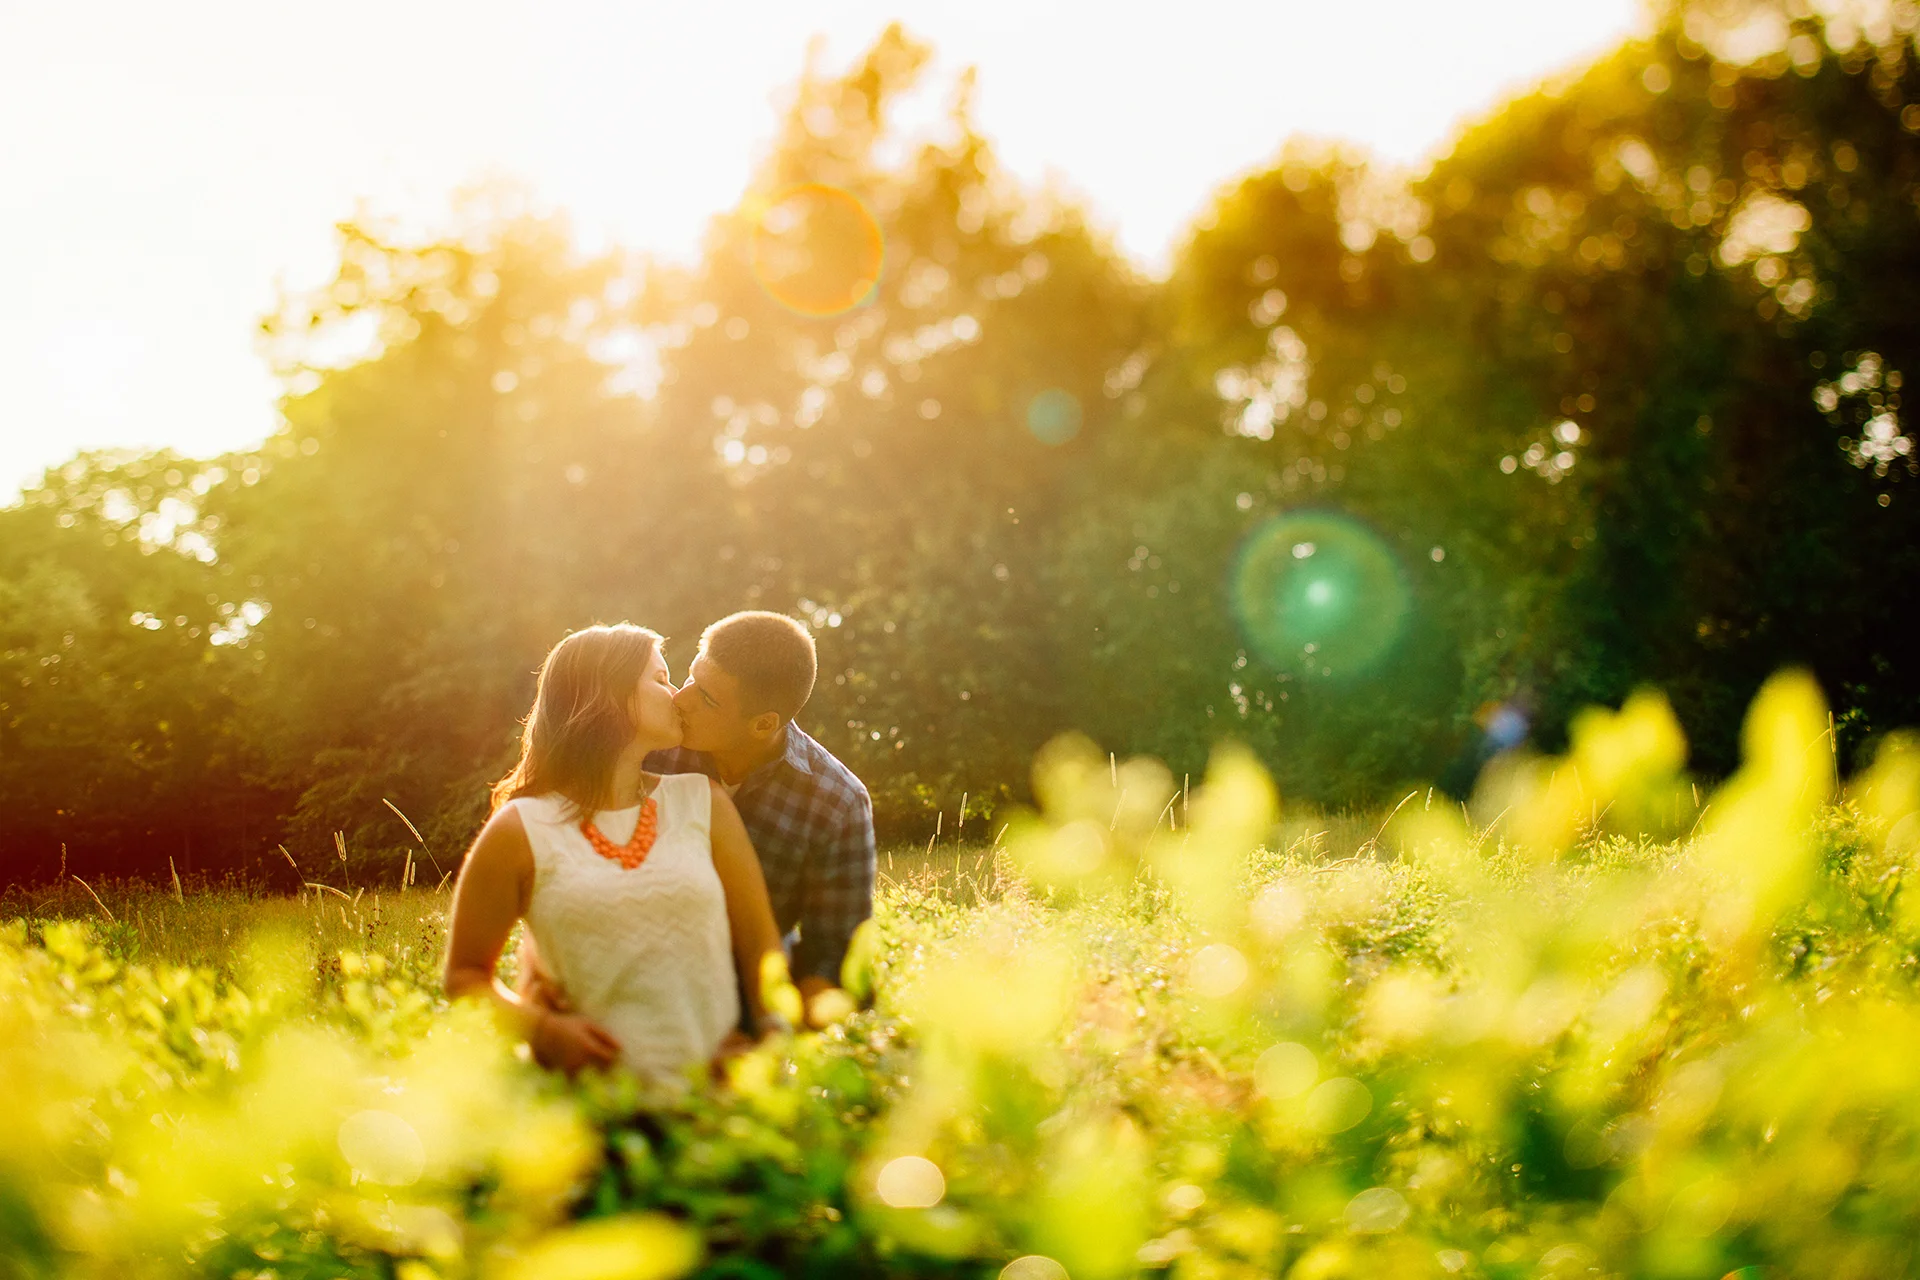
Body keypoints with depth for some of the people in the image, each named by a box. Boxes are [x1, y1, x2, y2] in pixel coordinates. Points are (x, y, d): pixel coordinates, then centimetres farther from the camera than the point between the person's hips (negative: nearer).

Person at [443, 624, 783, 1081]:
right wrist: (543, 1029, -10)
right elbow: (465, 973, 9)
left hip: (716, 1082, 4)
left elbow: (761, 942, 13)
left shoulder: (704, 803, 14)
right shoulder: (520, 832, 3)